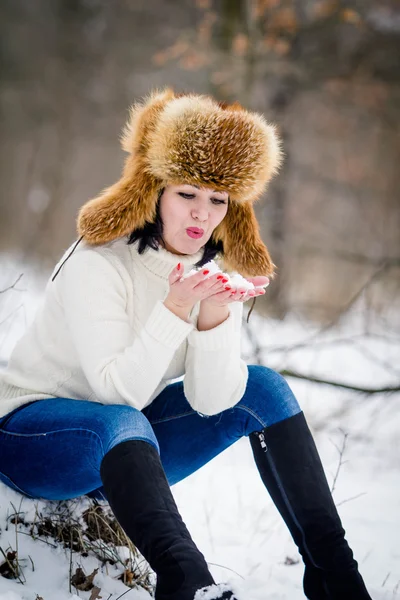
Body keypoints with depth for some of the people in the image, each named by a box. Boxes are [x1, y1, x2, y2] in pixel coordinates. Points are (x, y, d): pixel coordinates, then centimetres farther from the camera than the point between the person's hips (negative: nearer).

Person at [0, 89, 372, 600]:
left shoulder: (215, 275, -2)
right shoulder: (98, 264, -20)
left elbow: (210, 402, -13)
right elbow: (117, 391, -28)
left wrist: (215, 318, -30)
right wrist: (174, 309, -38)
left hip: (127, 448, 6)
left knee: (262, 388, -10)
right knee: (119, 423, -39)